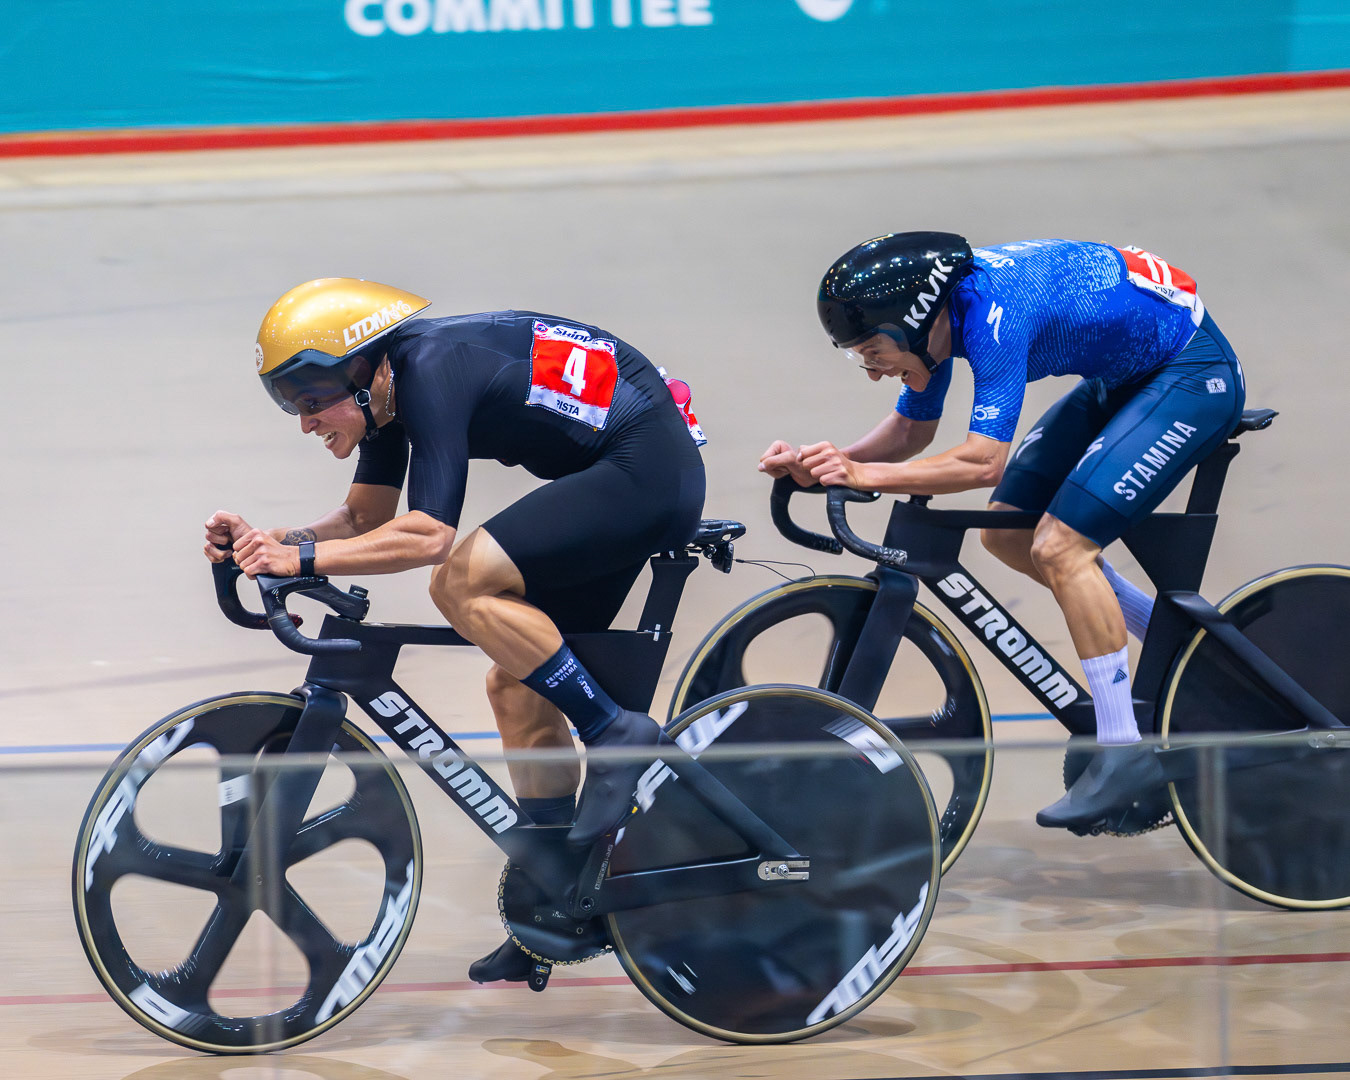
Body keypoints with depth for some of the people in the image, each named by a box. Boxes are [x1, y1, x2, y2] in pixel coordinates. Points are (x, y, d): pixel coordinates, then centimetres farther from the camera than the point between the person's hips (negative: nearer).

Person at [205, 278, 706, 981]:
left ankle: (615, 734, -17)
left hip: (647, 471, -10)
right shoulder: (387, 387, 7)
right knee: (519, 687, 9)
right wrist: (265, 541, 0)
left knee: (461, 581, -25)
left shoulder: (432, 371, -21)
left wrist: (302, 557, -26)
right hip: (627, 482, 10)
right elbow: (366, 518, 14)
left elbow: (428, 534, -29)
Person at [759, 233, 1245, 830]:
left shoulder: (994, 313, -30)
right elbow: (911, 430, 7)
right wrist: (814, 461, -8)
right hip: (1123, 376, 10)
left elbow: (983, 463, -34)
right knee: (1006, 532, 6)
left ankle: (1123, 754, -11)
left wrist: (862, 475, -33)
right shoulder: (940, 307, -4)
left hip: (1195, 375, -10)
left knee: (1060, 546, -19)